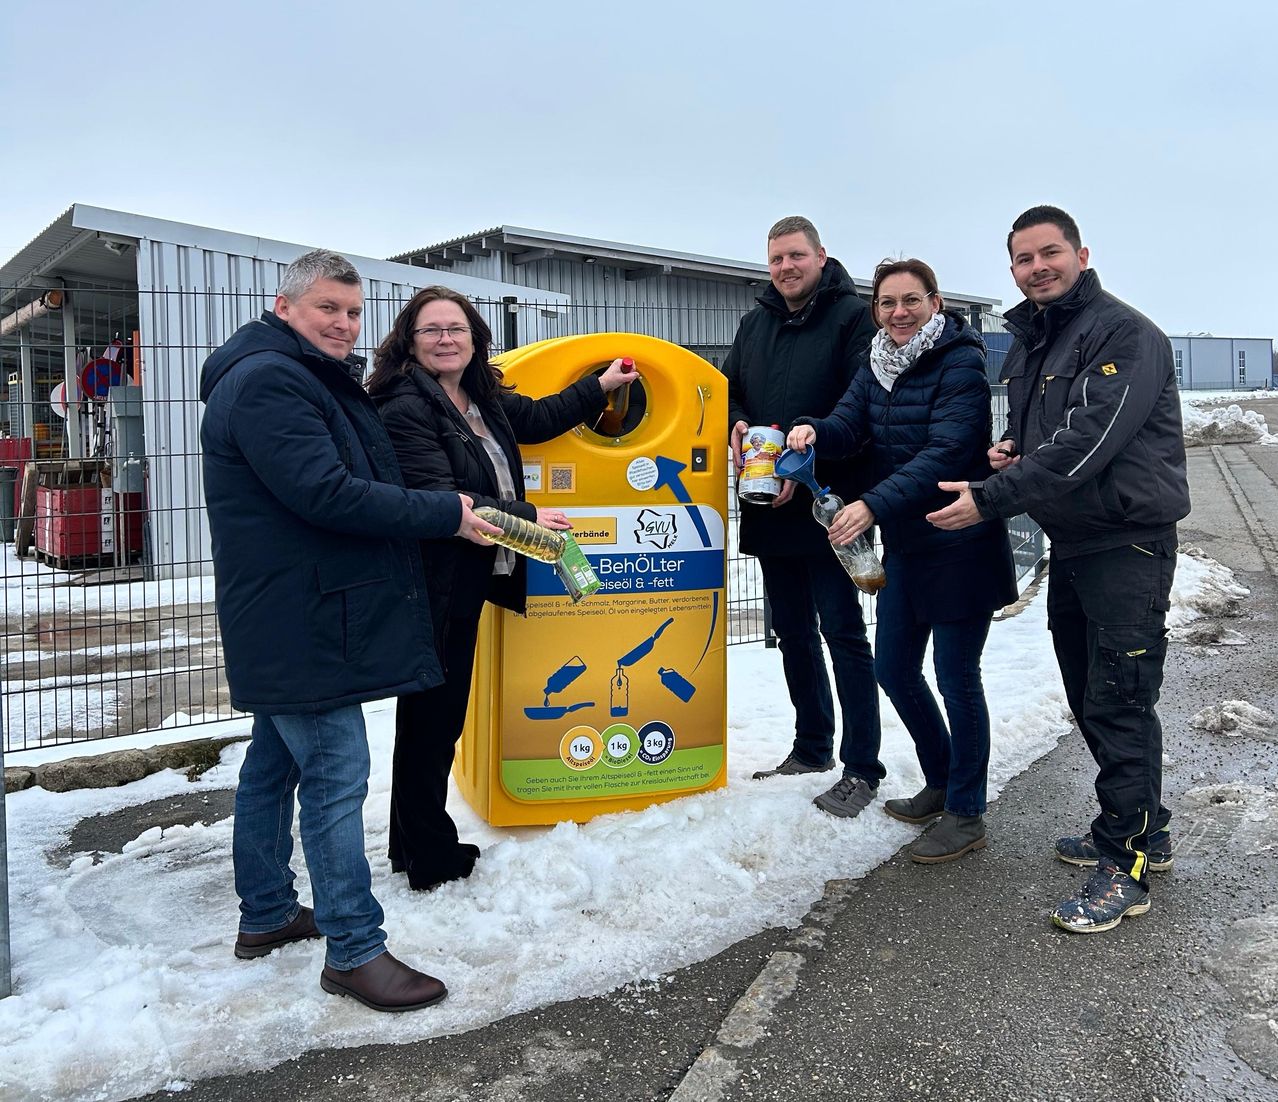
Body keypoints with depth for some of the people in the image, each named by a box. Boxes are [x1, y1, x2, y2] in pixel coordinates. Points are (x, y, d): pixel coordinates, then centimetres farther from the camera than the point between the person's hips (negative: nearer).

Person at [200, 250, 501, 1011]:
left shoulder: (317, 381, 19)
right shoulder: (267, 382, -16)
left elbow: (351, 480, 21)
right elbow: (325, 494, -25)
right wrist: (446, 514, -20)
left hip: (291, 625, 11)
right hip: (299, 624, -11)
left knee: (276, 763, 18)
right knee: (336, 777, -7)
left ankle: (266, 914, 31)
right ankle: (354, 950, 2)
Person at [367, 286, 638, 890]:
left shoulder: (482, 400, 12)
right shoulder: (405, 409, -16)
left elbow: (536, 419, 29)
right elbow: (437, 500, -24)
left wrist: (599, 386, 30)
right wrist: (525, 518, -19)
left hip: (465, 586, 9)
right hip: (430, 589, -9)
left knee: (444, 715, 17)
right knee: (427, 716, 2)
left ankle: (416, 843, 32)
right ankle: (429, 861, 17)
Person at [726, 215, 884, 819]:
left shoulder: (852, 317, -6)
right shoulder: (755, 324, 15)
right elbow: (730, 391, 21)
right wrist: (736, 426, -1)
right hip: (770, 506, 7)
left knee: (843, 634, -3)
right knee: (793, 632, 16)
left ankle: (861, 768, 6)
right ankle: (811, 747, 30)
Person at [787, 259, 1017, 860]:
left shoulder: (960, 364, -14)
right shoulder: (877, 366, 9)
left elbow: (946, 452, -25)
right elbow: (848, 425, -3)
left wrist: (874, 505, -35)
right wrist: (814, 431, -26)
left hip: (959, 545, -8)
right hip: (903, 543, 8)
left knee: (956, 677, 1)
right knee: (894, 668, 15)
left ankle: (966, 814, 19)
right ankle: (942, 782, 36)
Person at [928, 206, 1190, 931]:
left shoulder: (1126, 334, -13)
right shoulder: (1026, 348, 14)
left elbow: (1087, 443, -23)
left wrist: (989, 499, -23)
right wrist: (1010, 451, 2)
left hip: (1128, 544, -9)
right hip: (1070, 545, 9)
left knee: (1119, 702, -6)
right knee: (1091, 697, 15)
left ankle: (1127, 863, 5)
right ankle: (1143, 829, 31)